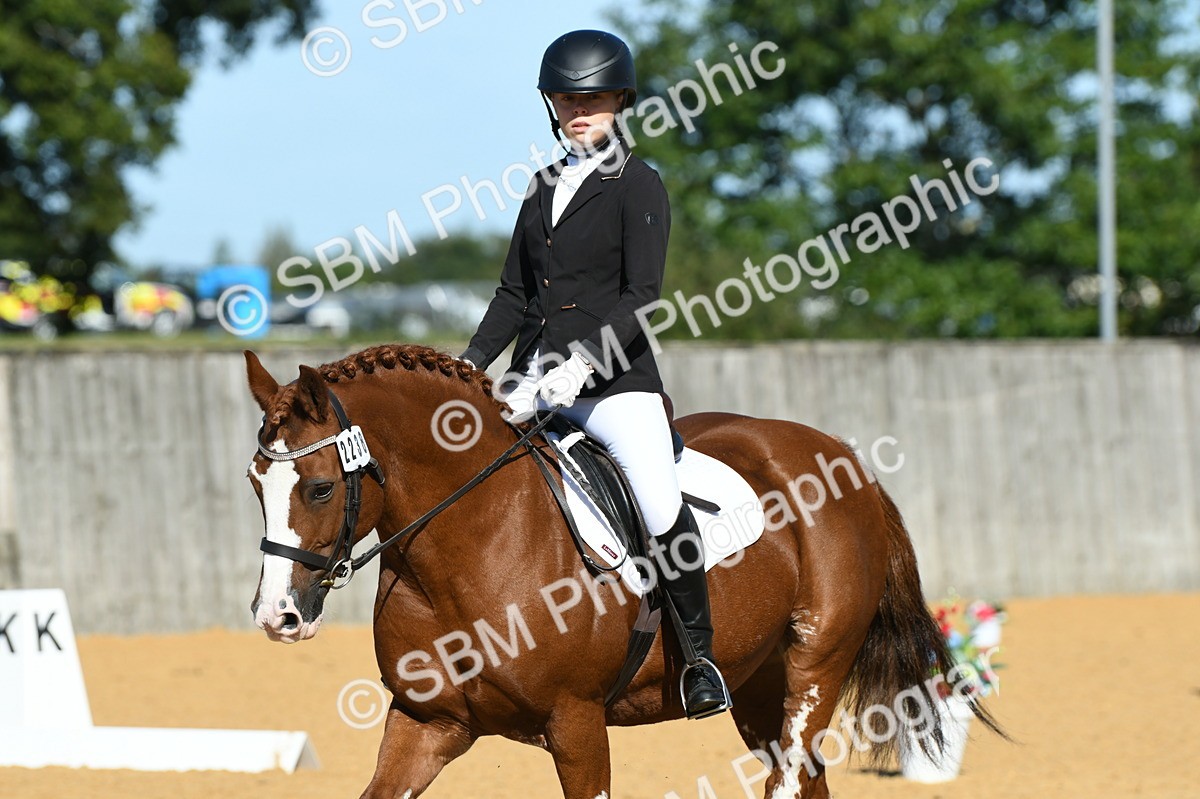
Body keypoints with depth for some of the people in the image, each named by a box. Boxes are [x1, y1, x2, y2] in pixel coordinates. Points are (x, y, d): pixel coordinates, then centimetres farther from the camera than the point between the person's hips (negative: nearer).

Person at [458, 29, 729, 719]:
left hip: (617, 378, -7)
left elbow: (642, 297, -12)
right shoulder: (546, 187, 16)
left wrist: (583, 361, -24)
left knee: (663, 509, -24)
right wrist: (468, 367, 6)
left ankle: (700, 656, -8)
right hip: (537, 379, 7)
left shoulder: (639, 186, -2)